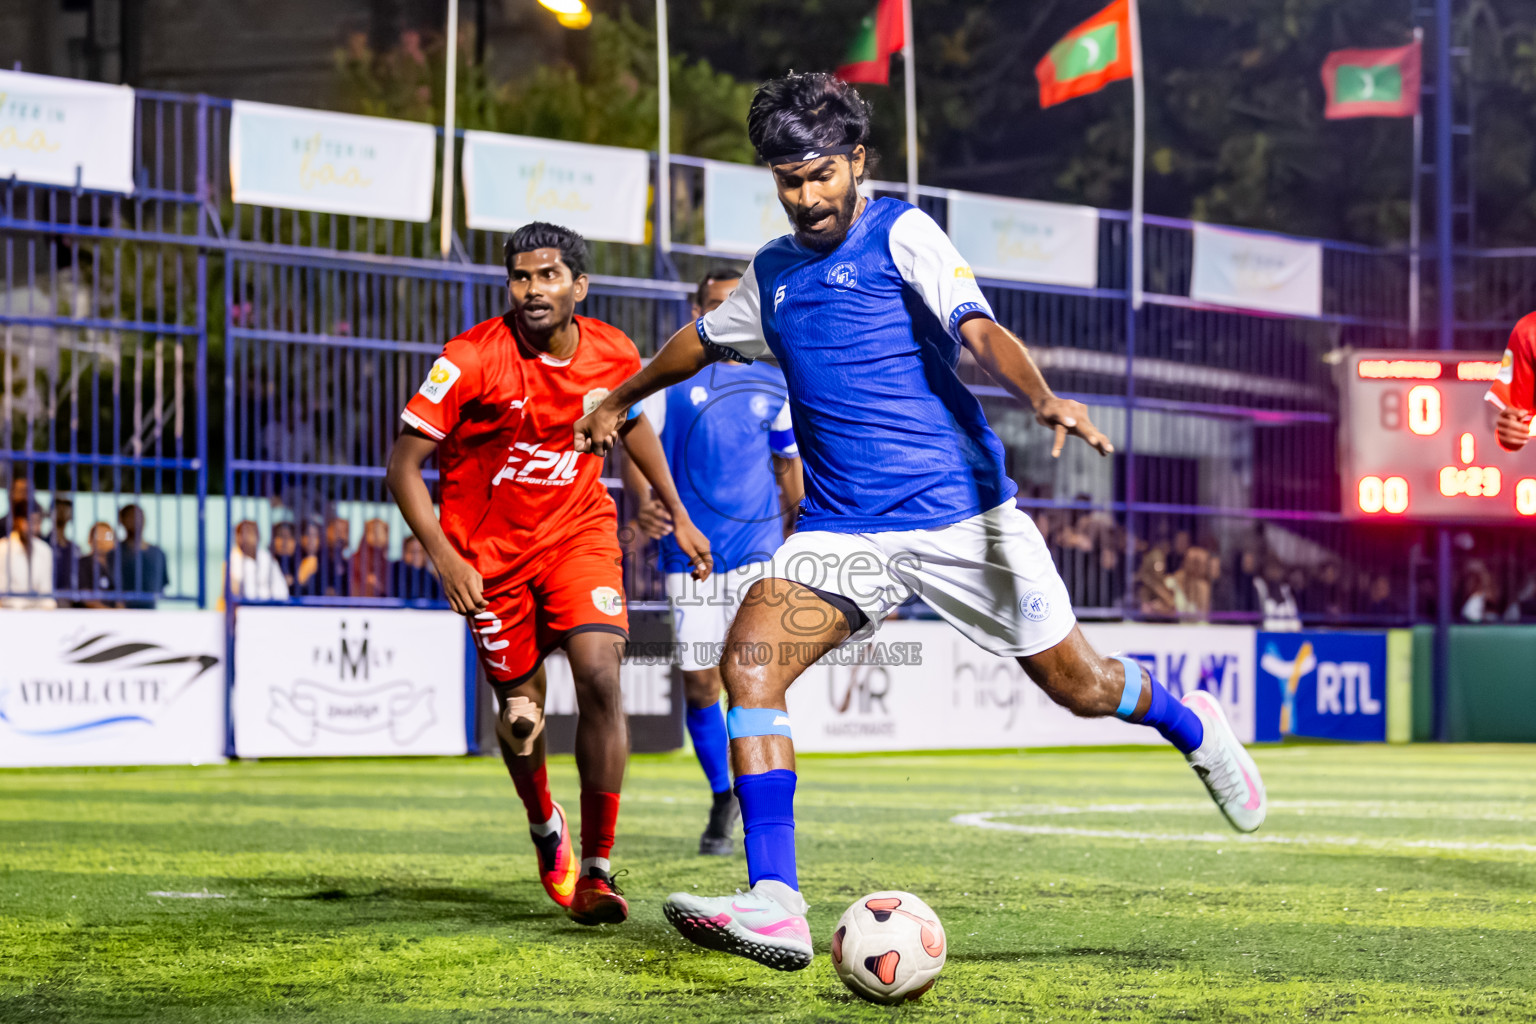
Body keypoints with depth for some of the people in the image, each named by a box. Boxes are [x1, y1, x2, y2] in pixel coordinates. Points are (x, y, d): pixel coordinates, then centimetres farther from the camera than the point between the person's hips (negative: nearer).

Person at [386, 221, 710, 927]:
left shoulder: (614, 355, -8)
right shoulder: (471, 360, -20)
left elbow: (633, 423, 16)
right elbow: (404, 465, -17)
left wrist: (677, 515, 16)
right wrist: (443, 556, -28)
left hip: (579, 532, 2)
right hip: (491, 550, -2)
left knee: (600, 676, -20)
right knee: (520, 714, 6)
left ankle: (597, 869, -12)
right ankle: (545, 829, 40)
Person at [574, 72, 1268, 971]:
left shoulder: (901, 233, -2)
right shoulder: (772, 274, 15)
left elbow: (979, 331, -18)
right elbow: (701, 341, 35)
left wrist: (1044, 398, -36)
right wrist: (620, 401, 48)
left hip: (960, 514, -4)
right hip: (841, 533, 4)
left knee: (1079, 684, 2)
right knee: (749, 660, -21)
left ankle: (1192, 723, 39)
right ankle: (775, 908, -26)